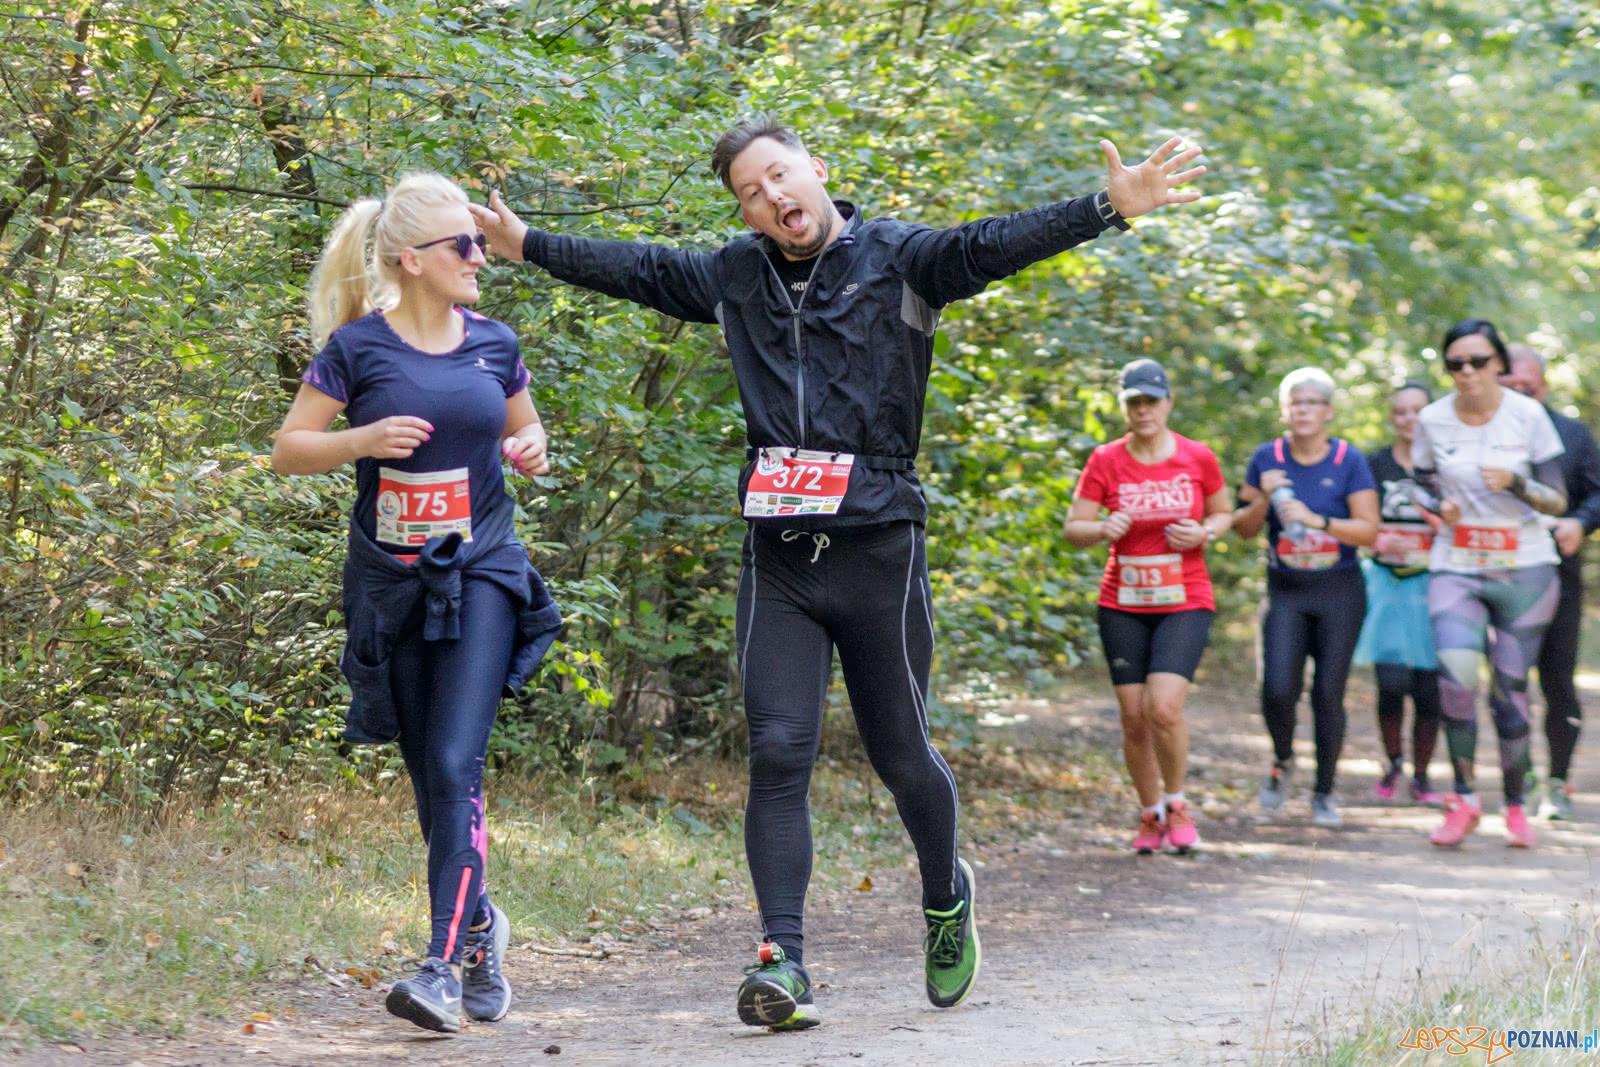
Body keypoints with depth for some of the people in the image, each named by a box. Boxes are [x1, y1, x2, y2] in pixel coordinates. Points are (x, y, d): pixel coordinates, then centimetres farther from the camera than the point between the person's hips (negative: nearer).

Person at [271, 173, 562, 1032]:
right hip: (389, 582, 0)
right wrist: (363, 439, -19)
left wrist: (531, 448, -1)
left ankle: (446, 965, -18)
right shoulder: (358, 347, -4)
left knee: (455, 765, -15)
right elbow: (288, 451, -1)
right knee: (427, 778, 9)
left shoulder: (493, 343, 5)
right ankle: (478, 924, 32)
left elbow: (522, 427, 22)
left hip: (480, 573, 0)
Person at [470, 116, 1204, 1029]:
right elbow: (637, 269, 25)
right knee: (778, 752, -8)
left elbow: (990, 246, -15)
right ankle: (784, 964, -10)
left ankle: (947, 898, 36)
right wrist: (527, 245, 31)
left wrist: (1110, 208, -30)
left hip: (879, 549, -3)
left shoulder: (898, 259, -1)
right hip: (778, 558, 3)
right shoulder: (736, 278, 12)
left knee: (902, 757, 7)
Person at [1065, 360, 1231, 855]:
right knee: (1133, 718, 1)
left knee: (1164, 706, -18)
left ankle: (1176, 804, 4)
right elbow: (1073, 529, 1)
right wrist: (1104, 528, -21)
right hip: (1123, 606, 2)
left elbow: (1224, 513, 13)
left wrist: (1204, 533, -9)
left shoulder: (1198, 458, 0)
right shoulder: (1105, 461, -1)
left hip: (1185, 604, -2)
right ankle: (1151, 814, 20)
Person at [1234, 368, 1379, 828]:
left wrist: (1316, 520, -22)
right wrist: (1264, 498, -12)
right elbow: (1243, 527, 7)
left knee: (1328, 693, -2)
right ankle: (1282, 760, 18)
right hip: (1285, 591, 1)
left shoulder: (1348, 461, -4)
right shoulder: (1267, 458, 2)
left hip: (1339, 591, -1)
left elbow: (1369, 529, -10)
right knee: (1277, 689, -13)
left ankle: (1324, 793, 13)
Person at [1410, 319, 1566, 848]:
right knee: (1456, 672, -22)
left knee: (1510, 688, 1)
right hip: (1455, 567, 1)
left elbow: (1557, 501, -3)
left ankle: (1515, 807, 19)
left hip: (1524, 570, 0)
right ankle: (1463, 799, -9)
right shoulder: (1432, 420, 0)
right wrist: (1440, 505, -8)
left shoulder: (1528, 416, -5)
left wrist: (1514, 482, -22)